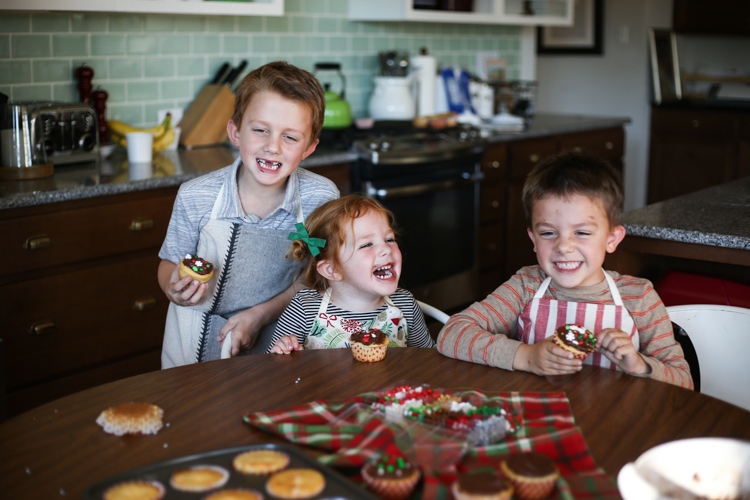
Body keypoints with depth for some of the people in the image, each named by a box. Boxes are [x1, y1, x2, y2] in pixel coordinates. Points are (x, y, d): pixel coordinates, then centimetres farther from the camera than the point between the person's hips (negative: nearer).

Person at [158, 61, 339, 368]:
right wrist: (173, 288, -18)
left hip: (271, 341, 0)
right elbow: (172, 262, 3)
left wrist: (260, 314, -13)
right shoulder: (194, 198, -13)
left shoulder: (321, 199, -14)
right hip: (200, 344, 1)